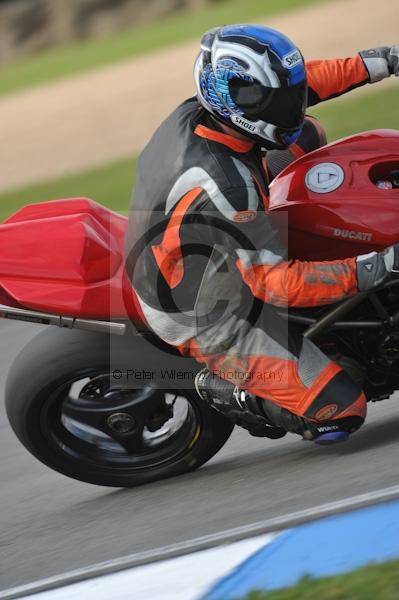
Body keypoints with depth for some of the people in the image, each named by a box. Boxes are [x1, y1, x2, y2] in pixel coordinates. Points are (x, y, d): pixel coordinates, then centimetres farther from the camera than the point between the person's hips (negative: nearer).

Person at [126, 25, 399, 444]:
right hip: (212, 321, -9)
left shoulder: (195, 113, -12)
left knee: (305, 136, 11)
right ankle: (222, 390, 3)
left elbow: (299, 84, 6)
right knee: (341, 412, -11)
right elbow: (274, 283, -33)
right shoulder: (220, 184, -37)